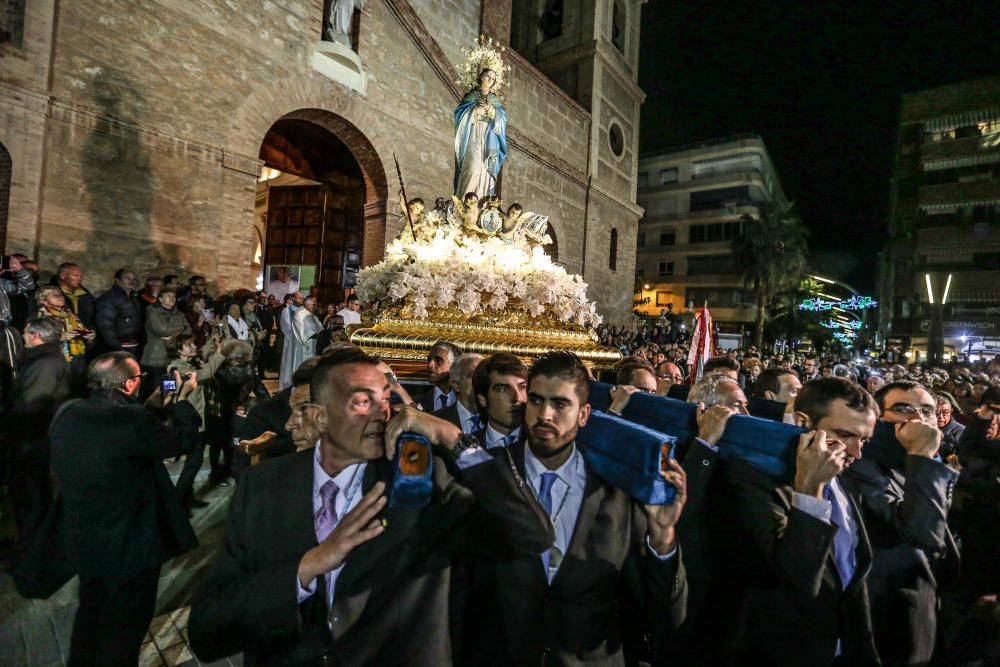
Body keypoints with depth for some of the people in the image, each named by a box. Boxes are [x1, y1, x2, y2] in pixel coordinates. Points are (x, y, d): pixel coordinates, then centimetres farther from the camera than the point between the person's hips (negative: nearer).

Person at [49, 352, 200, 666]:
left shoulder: (67, 416, -4)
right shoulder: (130, 418, -29)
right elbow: (181, 439, -16)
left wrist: (162, 407, 11)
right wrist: (182, 400, -1)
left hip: (82, 540, 8)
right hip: (128, 544, -8)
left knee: (91, 613, 30)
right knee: (123, 628, 14)